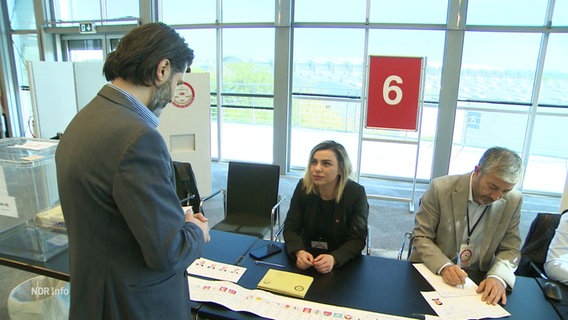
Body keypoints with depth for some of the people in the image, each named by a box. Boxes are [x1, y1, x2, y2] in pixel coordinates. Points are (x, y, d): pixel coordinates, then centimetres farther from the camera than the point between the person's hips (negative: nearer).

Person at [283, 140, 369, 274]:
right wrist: (299, 252, -25)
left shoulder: (356, 193, -13)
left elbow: (357, 239, -12)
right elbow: (291, 228, -5)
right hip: (306, 257, 2)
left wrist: (334, 259, -30)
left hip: (343, 262, -1)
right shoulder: (303, 187, -7)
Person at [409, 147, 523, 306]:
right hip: (432, 272, -3)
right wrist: (444, 266, -25)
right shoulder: (440, 188, -15)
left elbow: (510, 249, 2)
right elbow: (421, 237, -9)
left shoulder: (513, 200, -4)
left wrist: (498, 277, -18)